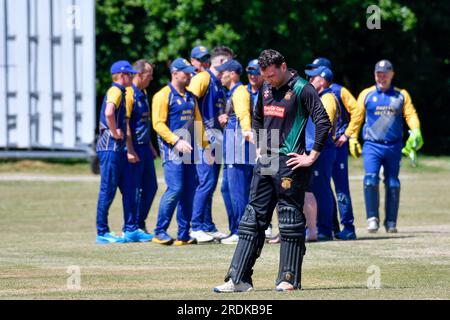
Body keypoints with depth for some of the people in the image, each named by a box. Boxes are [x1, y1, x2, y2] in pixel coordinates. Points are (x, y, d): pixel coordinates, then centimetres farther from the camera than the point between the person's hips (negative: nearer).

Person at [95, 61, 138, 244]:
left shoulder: (119, 92, 17)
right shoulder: (115, 91, -14)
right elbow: (109, 113, -33)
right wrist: (114, 132, -21)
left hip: (118, 149, 10)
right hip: (110, 148, -10)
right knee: (108, 190, -6)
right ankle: (102, 233, -3)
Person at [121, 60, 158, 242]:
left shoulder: (143, 93, 15)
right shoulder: (129, 93, -14)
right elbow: (125, 123, -20)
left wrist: (150, 146, 22)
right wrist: (130, 151, -23)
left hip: (145, 148, 10)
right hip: (134, 148, -10)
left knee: (150, 187, 12)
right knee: (133, 190, -5)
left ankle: (139, 225, 21)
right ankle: (130, 230, 0)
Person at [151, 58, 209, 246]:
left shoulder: (190, 96, 17)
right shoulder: (164, 95, -6)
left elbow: (197, 122, 23)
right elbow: (158, 124, -12)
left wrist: (205, 146, 16)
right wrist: (177, 141, -21)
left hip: (189, 149, 7)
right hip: (172, 149, -7)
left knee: (189, 191, 4)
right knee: (175, 189, -15)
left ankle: (183, 235, 9)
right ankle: (160, 232, -6)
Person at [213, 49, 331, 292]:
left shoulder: (301, 89, -10)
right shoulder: (266, 89, 13)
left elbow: (323, 122, -15)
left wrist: (312, 156, -15)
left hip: (289, 163, -8)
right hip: (265, 163, 8)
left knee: (290, 221, -2)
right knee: (253, 218, 5)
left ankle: (289, 279, 4)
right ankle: (239, 279, 5)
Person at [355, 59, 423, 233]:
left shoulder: (401, 95, 9)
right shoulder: (366, 94, 8)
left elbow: (410, 114, -1)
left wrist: (416, 131, -19)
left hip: (394, 146, 1)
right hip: (372, 145, -1)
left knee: (393, 184, 5)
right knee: (371, 179, -18)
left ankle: (391, 222, 14)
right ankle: (372, 218, -12)